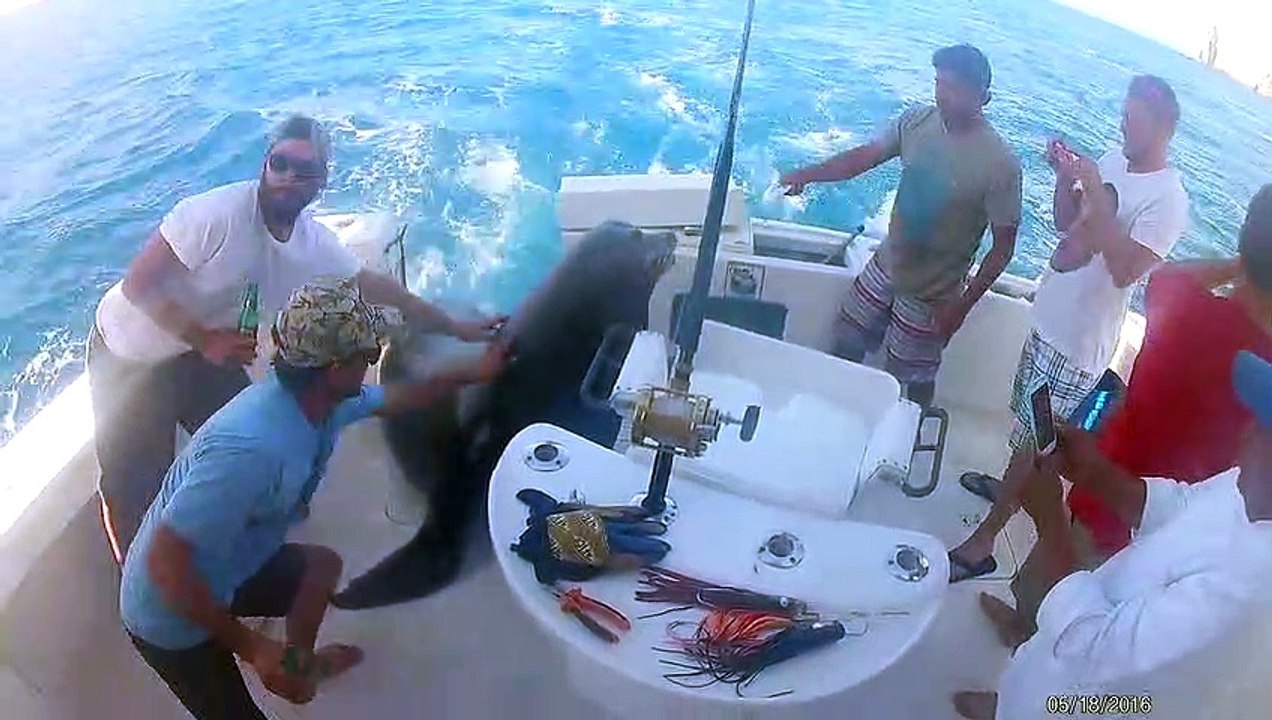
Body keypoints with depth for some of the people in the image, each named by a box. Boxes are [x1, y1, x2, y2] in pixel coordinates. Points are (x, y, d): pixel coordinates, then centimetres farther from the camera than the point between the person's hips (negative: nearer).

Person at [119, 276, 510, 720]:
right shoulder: (251, 449, -39)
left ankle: (299, 664, 47)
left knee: (323, 566, 24)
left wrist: (472, 375, 16)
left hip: (229, 571, 9)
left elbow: (392, 399, 10)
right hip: (171, 617, -8)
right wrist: (250, 647, -29)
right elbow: (165, 562, -35)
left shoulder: (323, 398, -12)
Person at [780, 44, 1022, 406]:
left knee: (915, 377, 14)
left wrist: (963, 305, -18)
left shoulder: (999, 164, -24)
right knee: (846, 343, 19)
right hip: (886, 264, 5)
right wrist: (808, 174, -19)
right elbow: (865, 156, -3)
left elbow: (1003, 246, -17)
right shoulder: (917, 121, -10)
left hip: (931, 293, -5)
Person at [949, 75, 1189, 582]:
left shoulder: (1167, 199, -20)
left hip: (1078, 343, -8)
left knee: (1032, 444, 0)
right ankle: (1010, 488, 49)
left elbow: (1125, 270, -31)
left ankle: (982, 544, 11)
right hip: (1049, 319, 8)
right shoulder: (1114, 160, 4)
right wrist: (1066, 177, -6)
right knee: (1028, 424, 26)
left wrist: (1095, 194, -31)